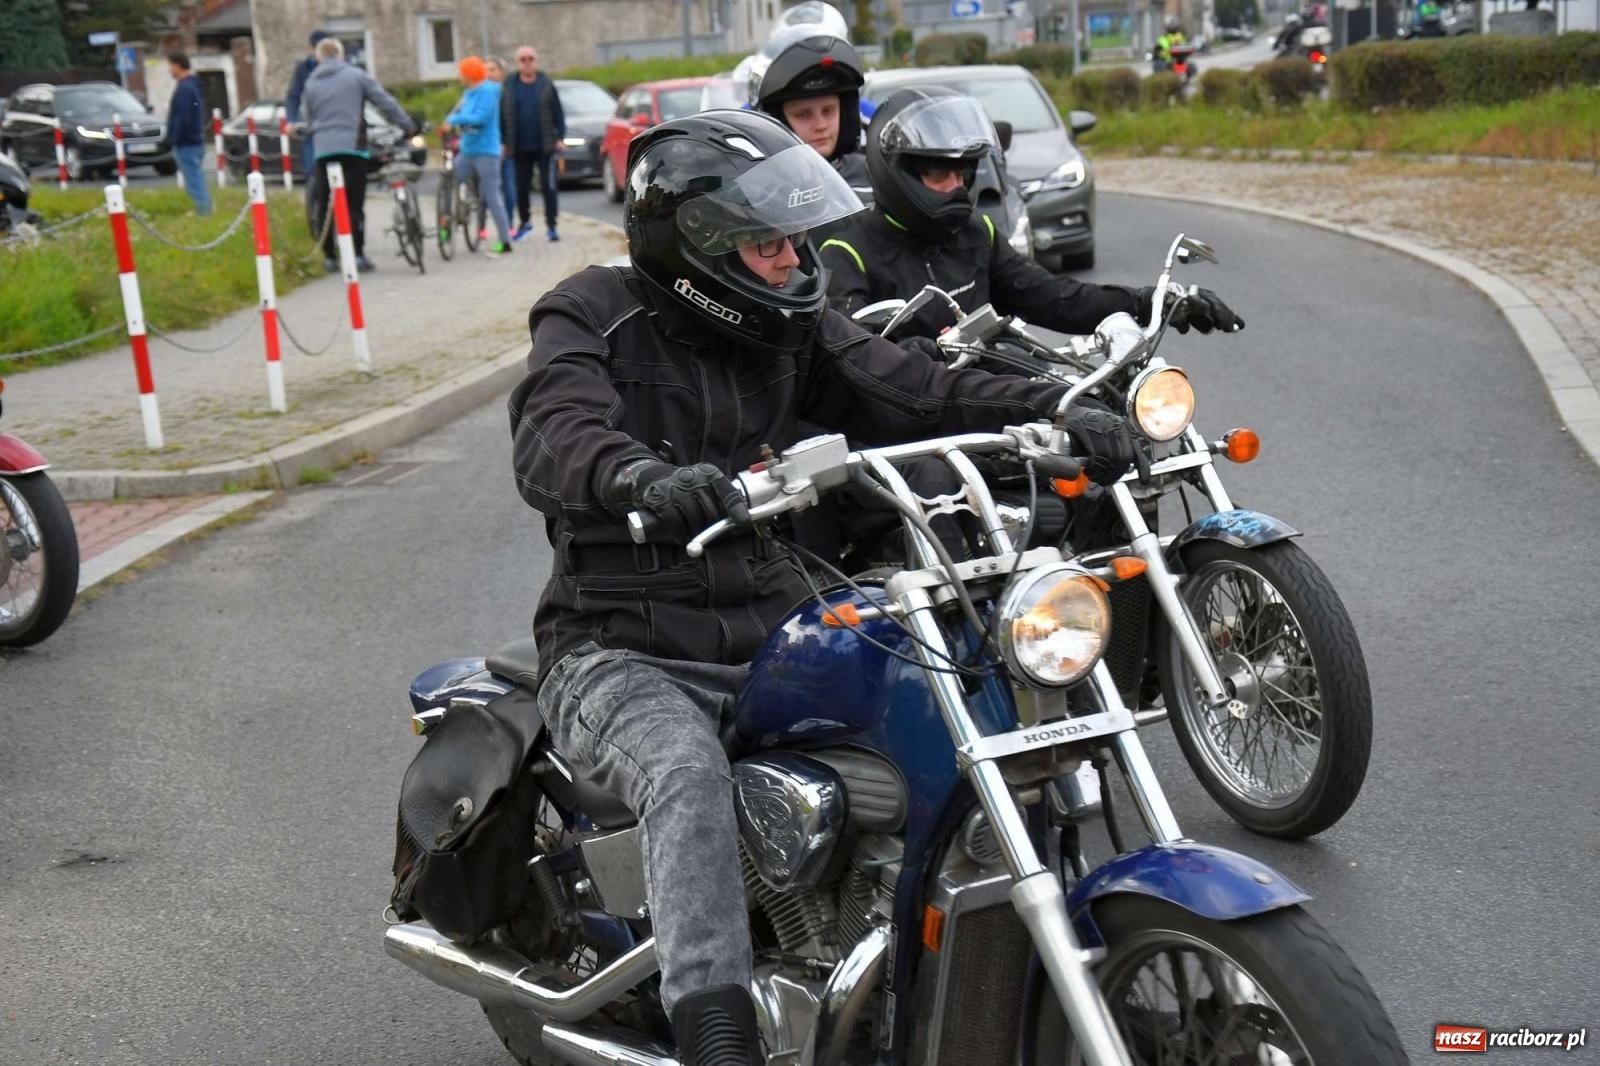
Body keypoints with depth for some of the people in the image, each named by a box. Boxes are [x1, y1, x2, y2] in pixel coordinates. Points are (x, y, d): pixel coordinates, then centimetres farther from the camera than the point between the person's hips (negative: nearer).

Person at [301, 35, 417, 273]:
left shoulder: (310, 83, 13)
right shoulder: (356, 75, 3)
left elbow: (309, 119, 17)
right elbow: (386, 103, 1)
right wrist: (409, 127, 9)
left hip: (323, 149, 2)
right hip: (352, 146, -2)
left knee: (324, 204, 8)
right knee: (354, 204, 0)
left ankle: (329, 256, 8)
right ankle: (357, 254, -6)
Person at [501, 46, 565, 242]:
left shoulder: (546, 84, 1)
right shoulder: (510, 87, 3)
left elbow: (558, 113, 2)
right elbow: (503, 116, 7)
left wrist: (560, 137, -5)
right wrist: (505, 143, 4)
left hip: (544, 145, -2)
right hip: (520, 147, 2)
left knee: (548, 186, -4)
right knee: (521, 187, 9)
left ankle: (551, 225, 1)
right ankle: (524, 221, 26)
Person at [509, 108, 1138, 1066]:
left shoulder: (787, 325, 10)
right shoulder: (595, 315, -7)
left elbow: (909, 391, -2)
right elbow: (554, 437, -27)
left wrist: (1057, 414, -18)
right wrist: (647, 478, -50)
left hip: (771, 635, 5)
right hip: (625, 654, -5)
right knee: (691, 776, -36)